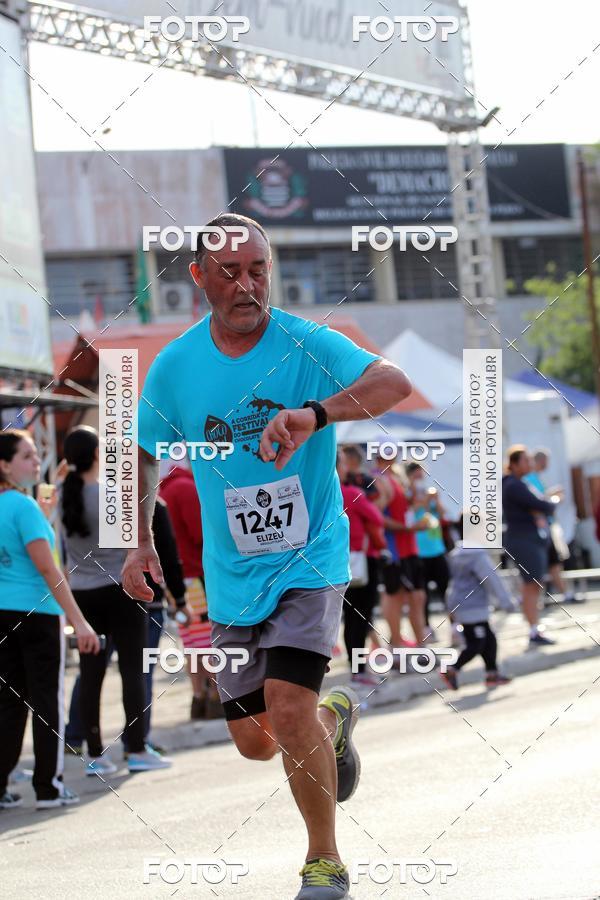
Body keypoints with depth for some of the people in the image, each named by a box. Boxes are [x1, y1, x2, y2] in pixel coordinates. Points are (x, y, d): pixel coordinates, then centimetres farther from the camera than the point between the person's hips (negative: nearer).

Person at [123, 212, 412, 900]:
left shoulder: (307, 345, -13)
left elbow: (394, 383, -31)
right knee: (255, 741, 9)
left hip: (310, 559, -4)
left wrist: (314, 413, -47)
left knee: (287, 704, -21)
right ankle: (335, 718, 45)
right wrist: (142, 540, 5)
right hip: (232, 575, 4)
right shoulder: (174, 366, -3)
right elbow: (144, 452, 15)